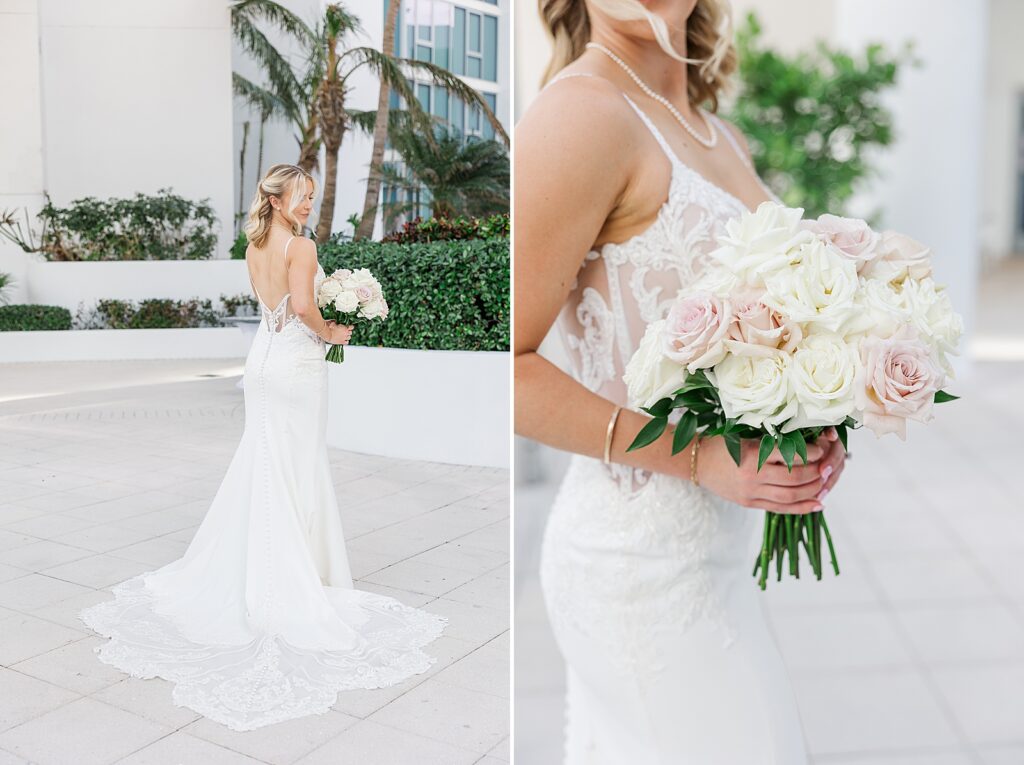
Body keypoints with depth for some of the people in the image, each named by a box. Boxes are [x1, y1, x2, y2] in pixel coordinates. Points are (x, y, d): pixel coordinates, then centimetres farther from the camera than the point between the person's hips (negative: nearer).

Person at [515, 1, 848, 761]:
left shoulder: (725, 139, 10)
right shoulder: (583, 112, -16)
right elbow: (508, 364, -20)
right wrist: (696, 456, -23)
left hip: (719, 543, 8)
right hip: (644, 558, -8)